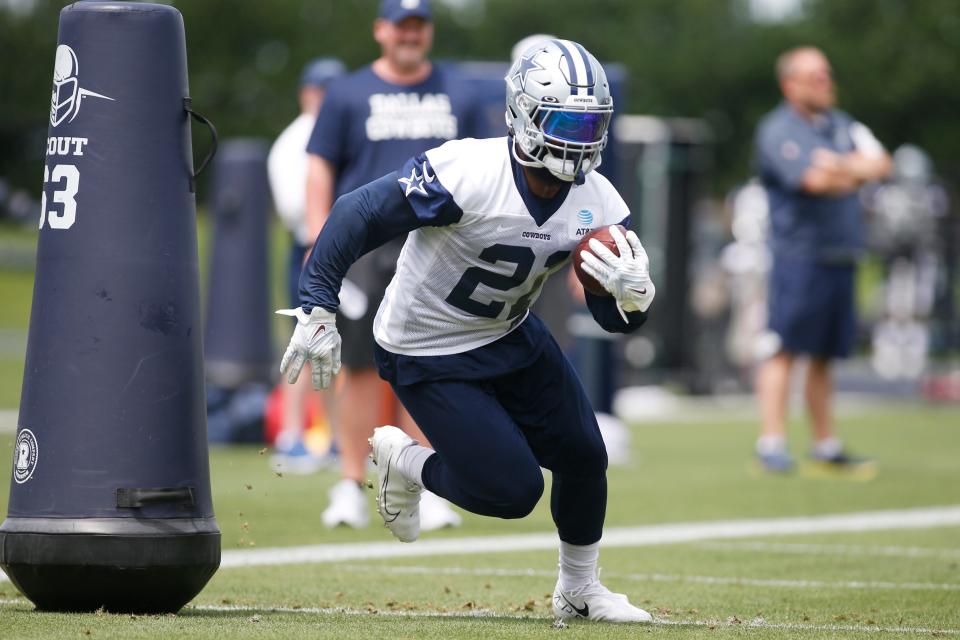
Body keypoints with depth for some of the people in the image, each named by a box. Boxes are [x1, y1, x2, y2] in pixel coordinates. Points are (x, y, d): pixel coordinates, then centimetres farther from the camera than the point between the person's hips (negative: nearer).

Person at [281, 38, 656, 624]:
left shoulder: (598, 204, -11)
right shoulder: (468, 174, -31)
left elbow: (614, 319, -5)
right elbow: (358, 217, -24)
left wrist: (634, 294, -29)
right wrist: (317, 311, -23)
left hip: (510, 335, 6)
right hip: (428, 355, -6)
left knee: (584, 457, 2)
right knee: (512, 491, -11)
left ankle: (579, 591, 28)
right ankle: (403, 460, 18)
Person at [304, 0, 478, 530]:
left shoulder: (457, 99, 14)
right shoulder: (348, 95, 7)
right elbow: (320, 169, 4)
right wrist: (320, 243, -6)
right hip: (363, 248, -2)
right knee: (362, 368, -2)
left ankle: (422, 492, 3)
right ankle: (351, 487, 4)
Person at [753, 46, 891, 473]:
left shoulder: (842, 125, 18)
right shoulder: (777, 130, -5)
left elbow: (880, 164, 5)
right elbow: (814, 180, -18)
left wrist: (841, 167, -11)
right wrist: (855, 173, -2)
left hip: (841, 257, 7)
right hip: (800, 256, -7)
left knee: (824, 354, 10)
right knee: (785, 349, -10)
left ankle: (825, 444, 13)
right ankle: (771, 442, -12)